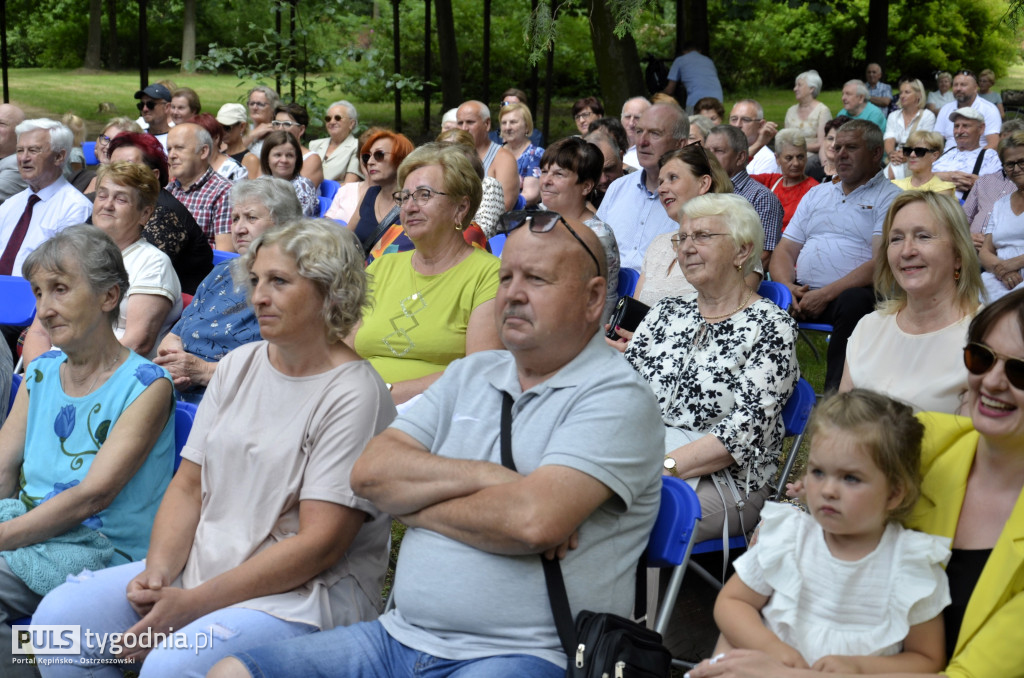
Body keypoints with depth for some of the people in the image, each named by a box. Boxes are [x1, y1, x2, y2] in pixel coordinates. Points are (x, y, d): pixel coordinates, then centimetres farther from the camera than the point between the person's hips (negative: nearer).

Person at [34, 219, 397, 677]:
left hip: (303, 591, -7)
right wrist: (159, 570, -8)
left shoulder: (354, 395, -12)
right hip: (200, 566, 7)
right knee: (59, 617, -8)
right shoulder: (239, 365, 11)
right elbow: (188, 485, 12)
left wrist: (193, 603, -19)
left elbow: (319, 545, -17)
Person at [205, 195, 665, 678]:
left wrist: (415, 504, -5)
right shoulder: (470, 375, 17)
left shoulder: (617, 397, -6)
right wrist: (482, 476, -11)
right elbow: (370, 472, 4)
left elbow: (536, 520, -22)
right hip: (402, 636, 7)